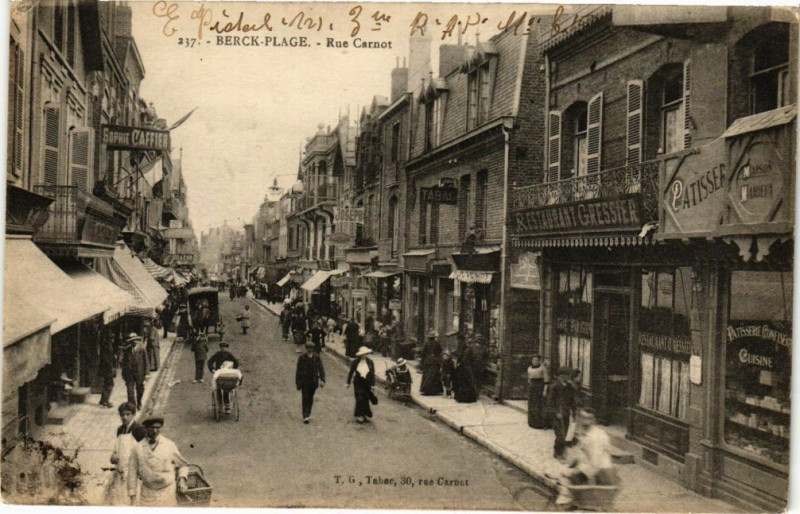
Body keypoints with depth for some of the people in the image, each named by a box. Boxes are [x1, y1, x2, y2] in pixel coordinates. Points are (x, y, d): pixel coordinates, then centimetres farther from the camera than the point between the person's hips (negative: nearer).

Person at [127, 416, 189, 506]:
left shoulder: (169, 445, -1)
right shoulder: (138, 448, -1)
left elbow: (182, 465, 11)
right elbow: (132, 473, 4)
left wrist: (182, 478, -7)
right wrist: (133, 498, 4)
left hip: (167, 492, -1)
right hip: (147, 493, 1)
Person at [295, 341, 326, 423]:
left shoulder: (317, 357, -2)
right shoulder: (301, 358, -5)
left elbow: (321, 369, -2)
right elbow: (298, 371, -1)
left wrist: (322, 380, -13)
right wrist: (297, 383, -2)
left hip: (313, 381, 2)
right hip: (304, 381, -2)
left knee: (310, 398, 13)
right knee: (305, 398, -8)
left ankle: (308, 414, 29)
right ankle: (305, 416, -8)